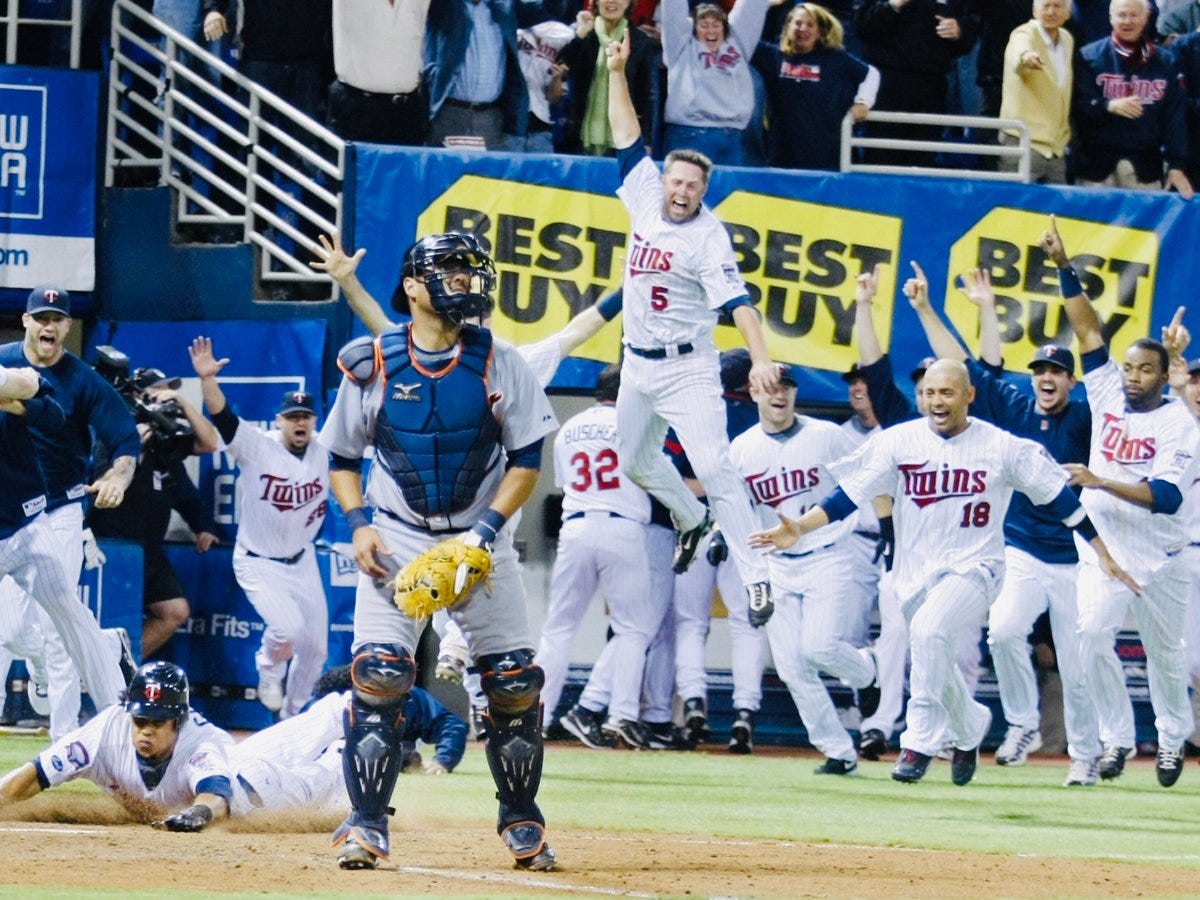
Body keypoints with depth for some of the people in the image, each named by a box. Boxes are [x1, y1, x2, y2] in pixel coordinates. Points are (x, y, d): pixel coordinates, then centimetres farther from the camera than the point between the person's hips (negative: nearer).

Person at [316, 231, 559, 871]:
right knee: (377, 675, -14)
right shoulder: (372, 365, -5)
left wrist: (488, 527, -14)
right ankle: (366, 825, -8)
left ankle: (522, 824, 18)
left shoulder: (497, 362, -4)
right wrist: (357, 524, -9)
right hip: (397, 540, -1)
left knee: (513, 683, 0)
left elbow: (526, 459, -1)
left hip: (480, 537, 1)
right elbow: (341, 456, 6)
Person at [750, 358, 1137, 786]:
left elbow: (1059, 497, 0)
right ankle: (971, 726, 45)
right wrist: (799, 529, -19)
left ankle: (920, 742, -21)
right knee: (936, 668, 13)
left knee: (928, 628, -30)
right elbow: (849, 494, -5)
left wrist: (1103, 554, 1)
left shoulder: (1003, 446, -6)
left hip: (975, 568, -4)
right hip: (916, 573, 4)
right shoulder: (899, 442, -2)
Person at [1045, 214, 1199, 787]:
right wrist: (1063, 267, -7)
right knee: (1092, 634, -18)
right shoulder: (1108, 394, 3)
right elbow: (1088, 329, 1)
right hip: (1103, 551, 3)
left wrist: (1101, 482, -30)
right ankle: (1119, 736, -8)